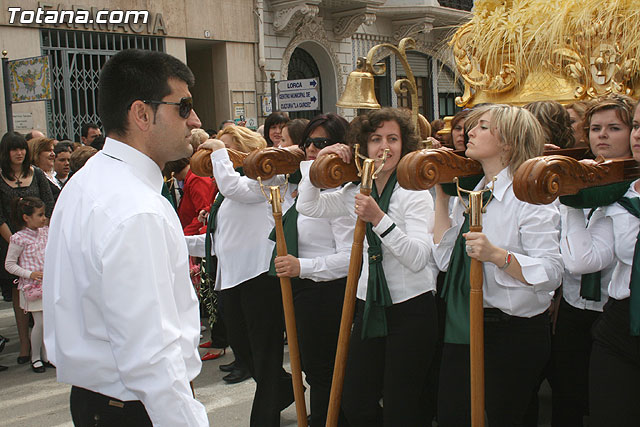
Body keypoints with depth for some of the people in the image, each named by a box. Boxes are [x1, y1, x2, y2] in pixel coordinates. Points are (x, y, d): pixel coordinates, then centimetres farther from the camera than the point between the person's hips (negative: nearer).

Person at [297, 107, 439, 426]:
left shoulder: (415, 193, -10)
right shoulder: (357, 191, 8)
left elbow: (418, 259, -20)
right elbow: (308, 206, 12)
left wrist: (380, 219, -30)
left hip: (410, 309, -5)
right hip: (369, 307, 6)